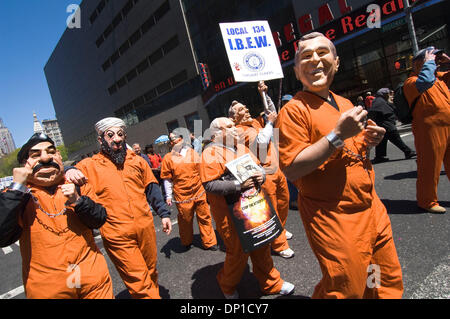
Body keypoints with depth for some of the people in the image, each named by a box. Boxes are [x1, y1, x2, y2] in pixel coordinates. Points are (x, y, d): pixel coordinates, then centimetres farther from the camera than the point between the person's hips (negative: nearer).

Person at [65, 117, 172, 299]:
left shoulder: (136, 160, 8)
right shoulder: (90, 166, -1)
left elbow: (151, 188, 12)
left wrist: (163, 213, 8)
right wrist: (70, 171, -27)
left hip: (145, 227, 4)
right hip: (117, 235, -3)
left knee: (151, 272, 20)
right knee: (139, 281, 1)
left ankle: (154, 295, 43)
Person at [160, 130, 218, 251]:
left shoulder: (193, 153, 7)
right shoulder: (168, 158, -1)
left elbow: (201, 170, 14)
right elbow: (167, 179, 1)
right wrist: (168, 196, 0)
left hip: (199, 192, 3)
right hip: (182, 196, -2)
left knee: (204, 218, 9)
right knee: (185, 220, 10)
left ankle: (209, 242, 24)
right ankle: (187, 243, 35)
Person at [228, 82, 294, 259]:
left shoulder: (255, 123, 13)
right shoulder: (239, 130, -12)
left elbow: (272, 113, 24)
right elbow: (261, 141, -24)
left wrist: (264, 94, 14)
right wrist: (269, 123, -10)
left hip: (276, 170, 9)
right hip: (265, 175, -9)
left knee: (284, 201, 20)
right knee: (272, 211, 0)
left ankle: (280, 230, 43)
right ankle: (279, 244, 16)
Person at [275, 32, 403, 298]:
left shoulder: (345, 104, 12)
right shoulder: (294, 110, -12)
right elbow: (291, 169, -21)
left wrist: (369, 140, 2)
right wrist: (338, 134, -24)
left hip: (372, 209, 8)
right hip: (333, 219, -7)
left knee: (389, 282, 19)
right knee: (347, 291, 6)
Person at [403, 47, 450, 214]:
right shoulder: (411, 82, -8)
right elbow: (425, 82, -28)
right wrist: (429, 62, -14)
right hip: (430, 130, -8)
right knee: (430, 167, -1)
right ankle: (427, 201, 14)